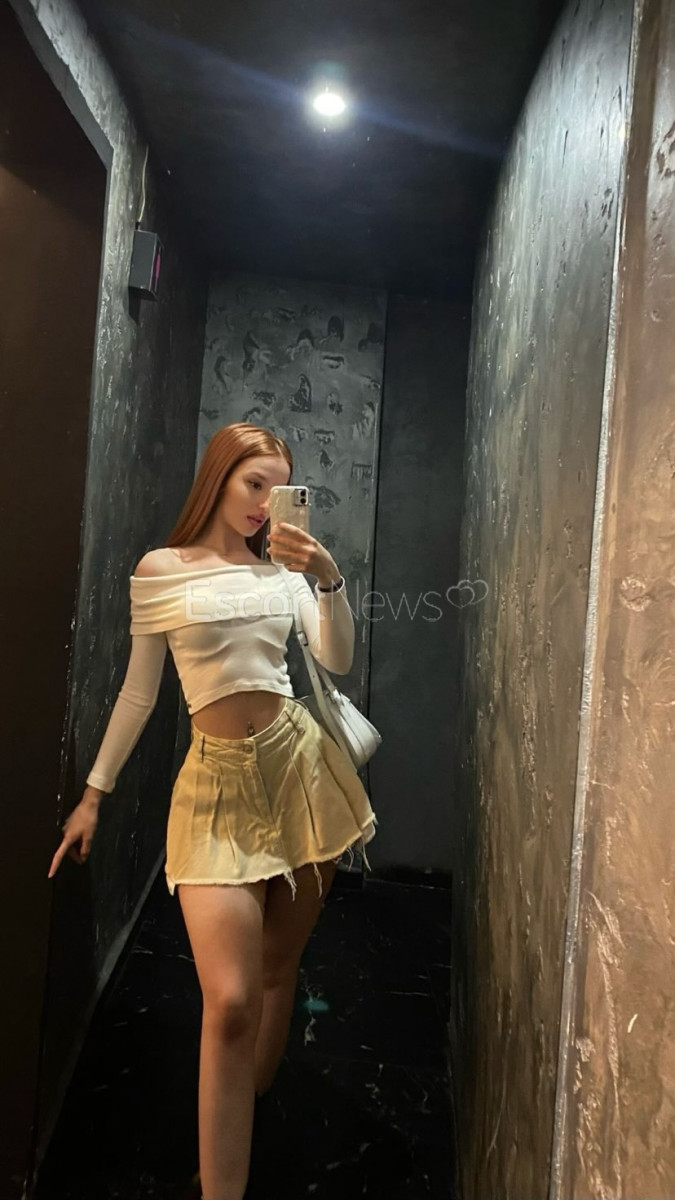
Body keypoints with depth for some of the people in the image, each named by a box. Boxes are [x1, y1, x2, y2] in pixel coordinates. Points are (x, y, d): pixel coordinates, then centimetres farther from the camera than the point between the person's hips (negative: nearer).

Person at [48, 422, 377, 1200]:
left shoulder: (282, 567, 8)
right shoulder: (160, 570, 2)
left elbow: (337, 661, 0)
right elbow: (138, 692, 7)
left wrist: (329, 578, -14)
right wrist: (95, 792, 9)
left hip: (299, 764, 3)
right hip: (220, 780, -3)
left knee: (277, 970, 14)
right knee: (230, 1001, -11)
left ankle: (248, 1116, 39)